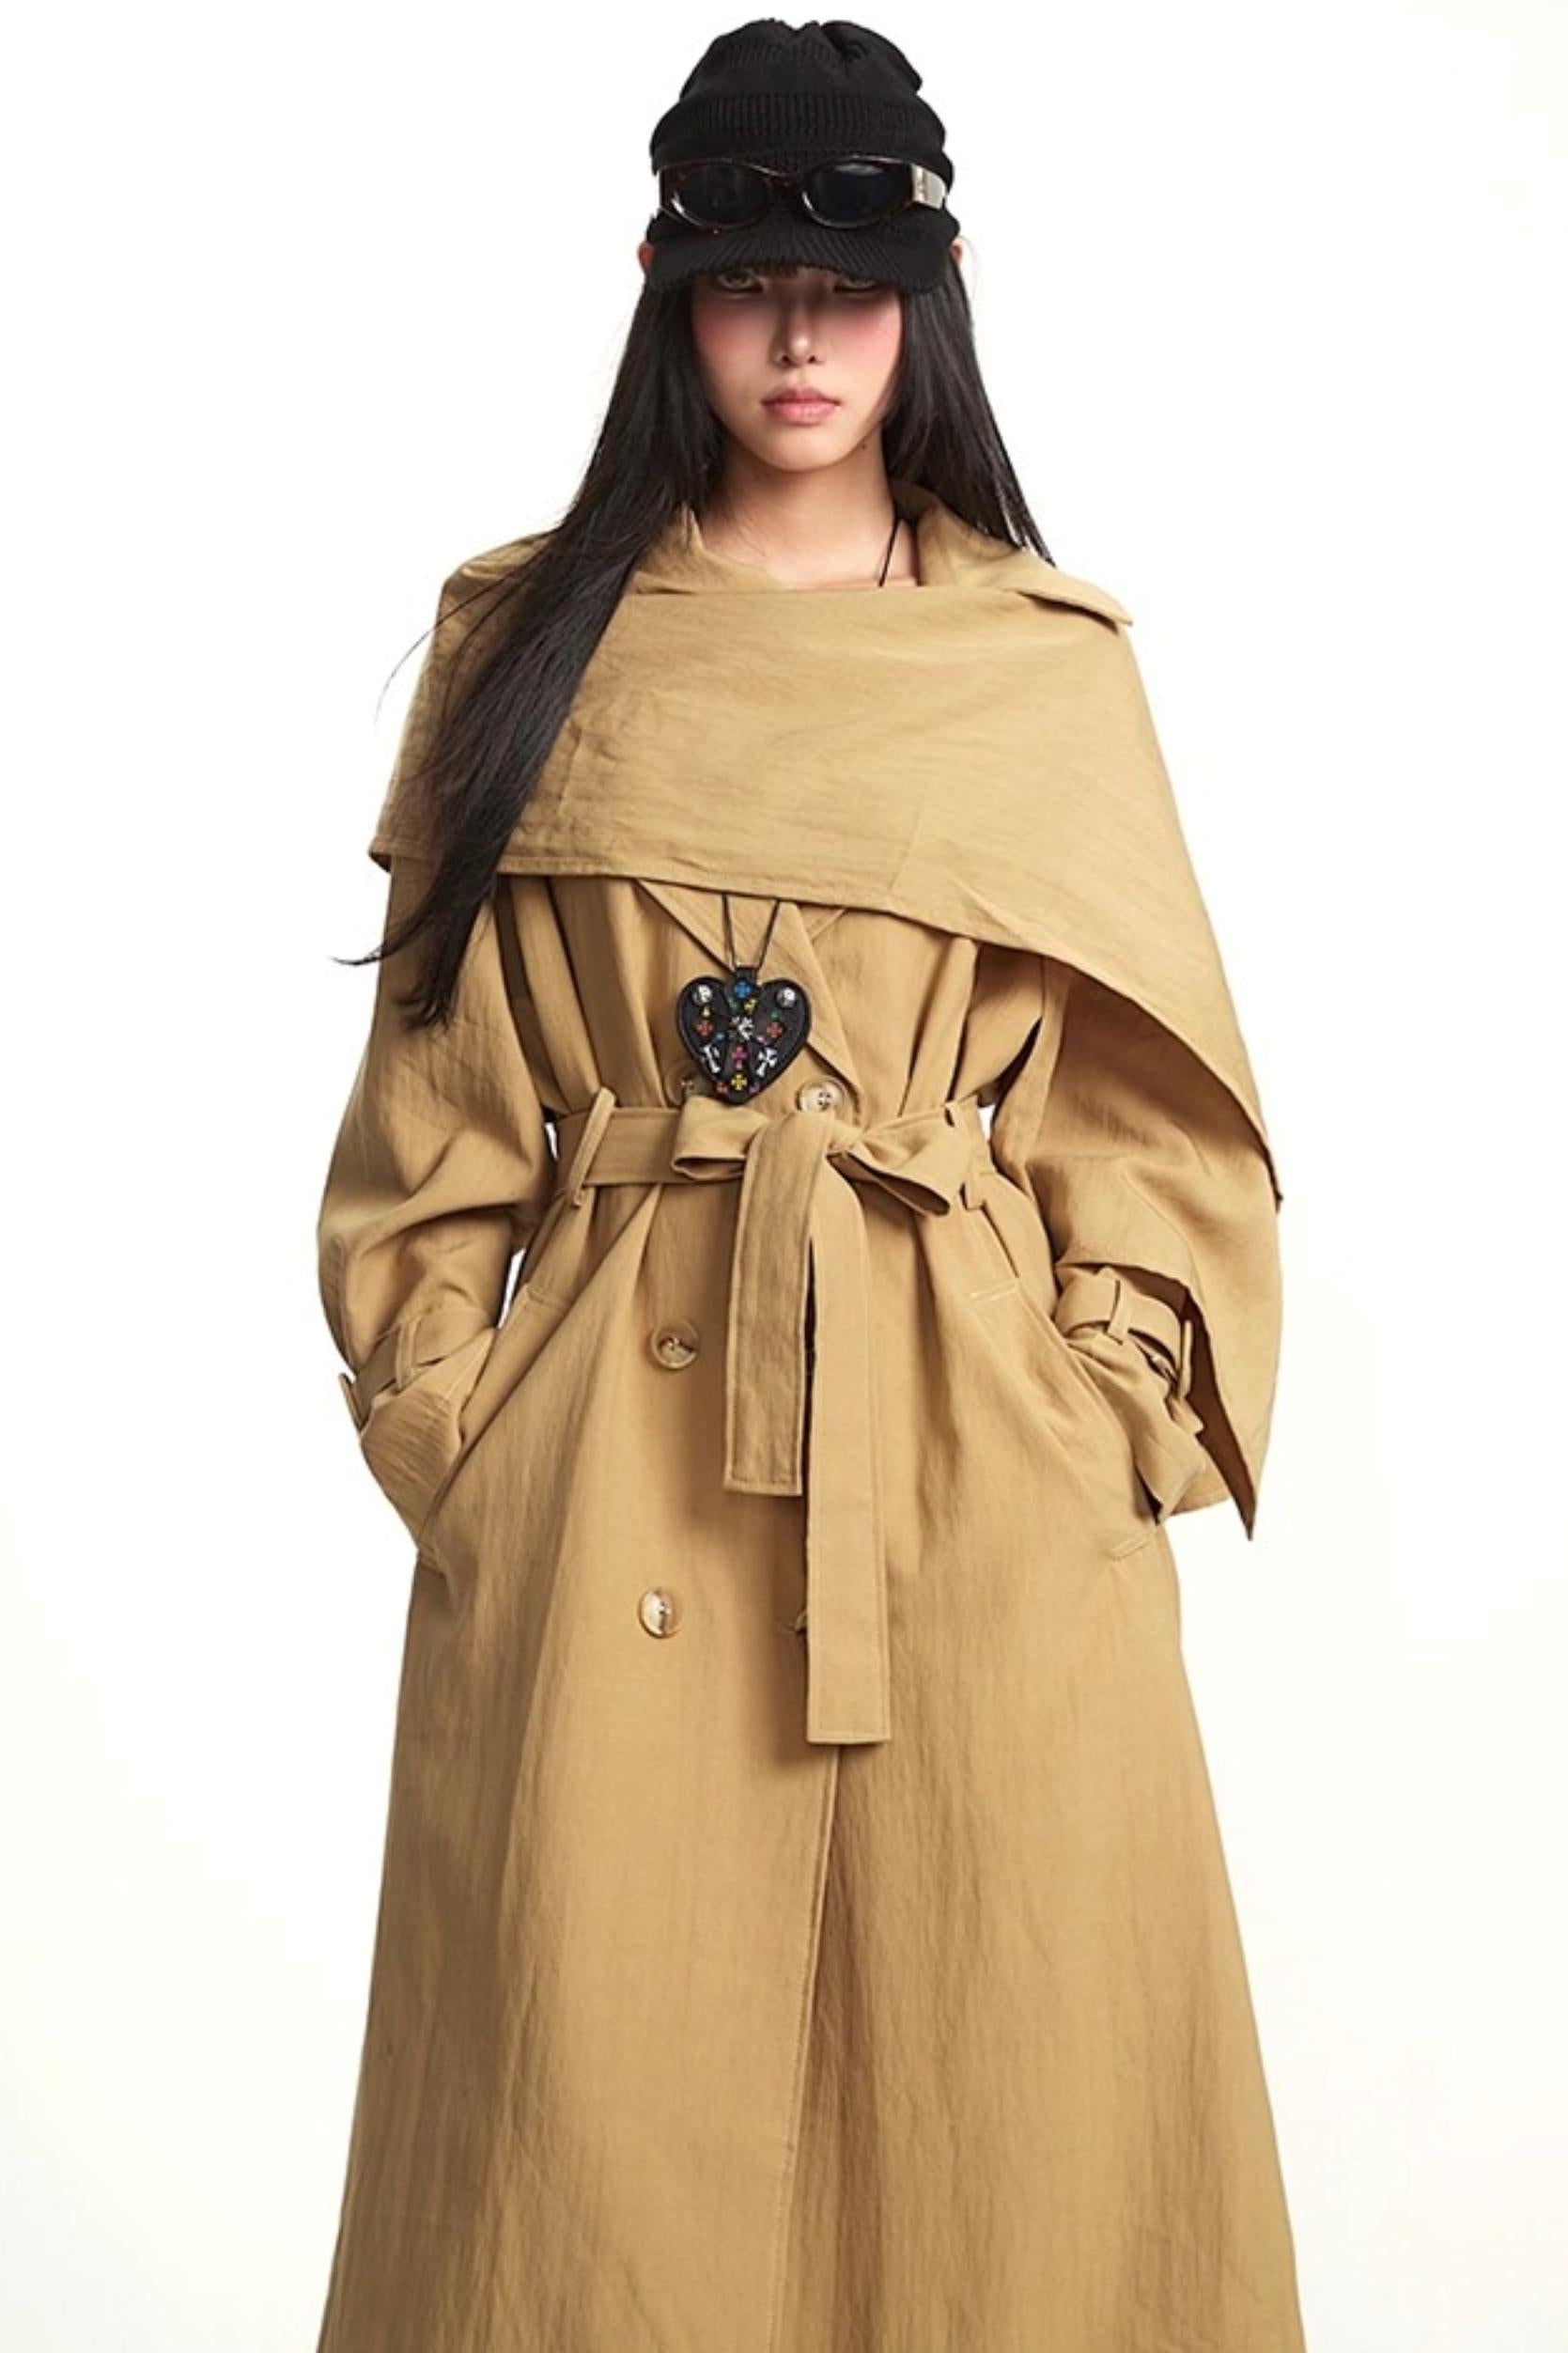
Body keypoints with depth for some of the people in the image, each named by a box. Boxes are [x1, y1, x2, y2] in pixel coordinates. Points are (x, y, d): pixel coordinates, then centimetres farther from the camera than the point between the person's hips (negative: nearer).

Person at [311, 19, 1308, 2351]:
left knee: (990, 2054, 5)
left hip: (972, 1459, 0)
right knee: (600, 2085, 4)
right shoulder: (532, 640, 8)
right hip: (608, 1452, 1)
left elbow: (1141, 1106, 7)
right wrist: (435, 1409, 1)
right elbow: (439, 1088, 8)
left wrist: (1114, 1410, -2)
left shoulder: (1048, 666, 7)